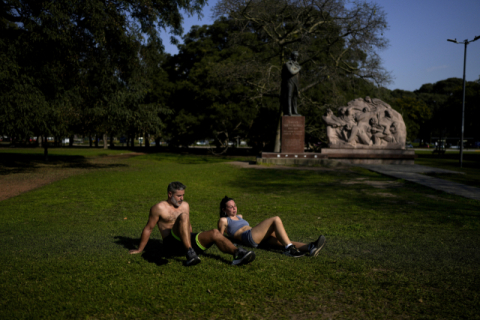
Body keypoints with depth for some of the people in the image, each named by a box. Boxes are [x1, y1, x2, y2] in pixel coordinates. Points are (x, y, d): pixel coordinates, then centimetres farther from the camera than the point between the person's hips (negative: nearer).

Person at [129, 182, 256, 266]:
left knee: (215, 233, -21)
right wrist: (140, 249, 8)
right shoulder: (159, 208, 1)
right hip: (172, 244, -6)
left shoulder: (185, 205, 19)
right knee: (183, 216, -32)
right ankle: (190, 253, -48)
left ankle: (238, 253, -44)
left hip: (188, 241, 6)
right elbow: (148, 229, 4)